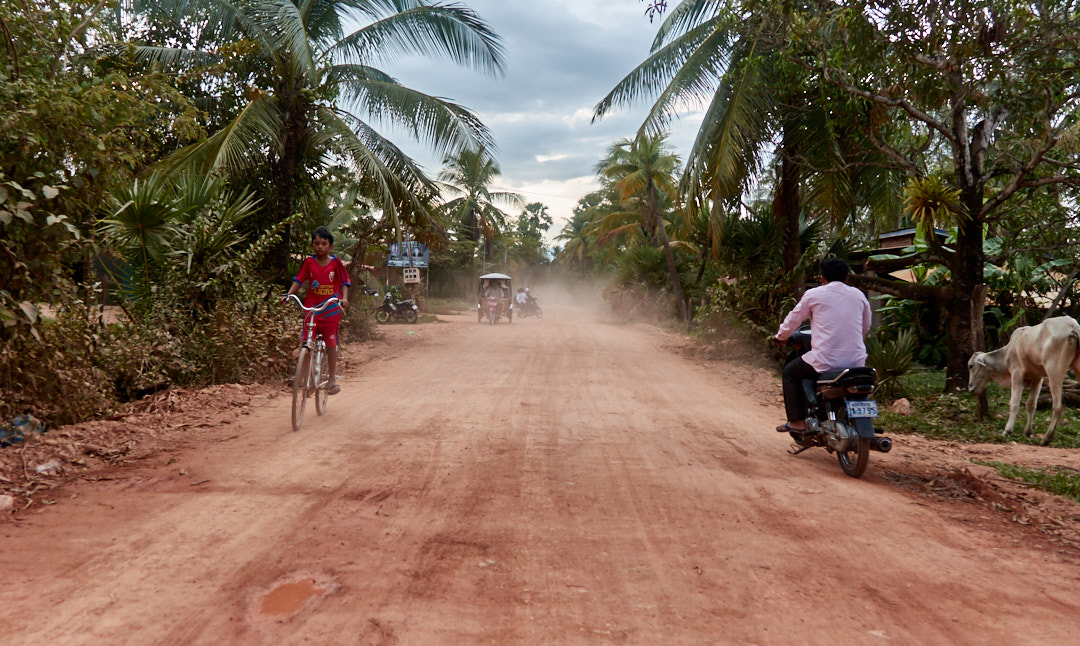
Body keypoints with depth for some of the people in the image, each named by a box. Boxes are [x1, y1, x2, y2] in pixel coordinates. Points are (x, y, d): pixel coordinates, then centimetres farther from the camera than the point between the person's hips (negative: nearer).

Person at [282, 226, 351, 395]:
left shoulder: (336, 263, -2)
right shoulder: (309, 262, 2)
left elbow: (344, 283, -2)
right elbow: (299, 280, 5)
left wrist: (344, 299, -18)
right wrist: (288, 295, -9)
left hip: (331, 310, -1)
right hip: (311, 308, 1)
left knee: (331, 343, 4)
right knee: (306, 343, -3)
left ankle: (332, 378, 15)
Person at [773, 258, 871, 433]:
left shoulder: (813, 294, 1)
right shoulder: (859, 295, 11)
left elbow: (793, 320, 11)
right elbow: (865, 327, 22)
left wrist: (780, 336, 31)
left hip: (825, 362, -4)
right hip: (856, 362, 5)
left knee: (790, 372, 20)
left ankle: (797, 420, 13)